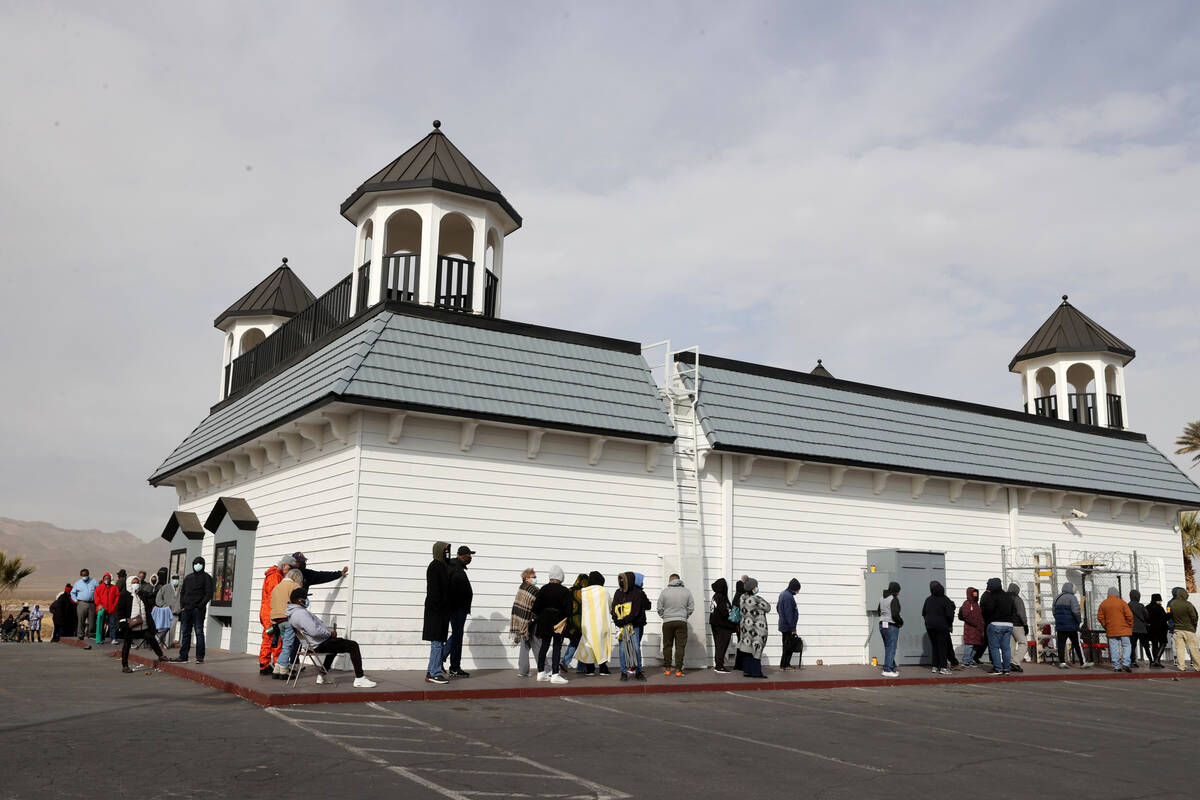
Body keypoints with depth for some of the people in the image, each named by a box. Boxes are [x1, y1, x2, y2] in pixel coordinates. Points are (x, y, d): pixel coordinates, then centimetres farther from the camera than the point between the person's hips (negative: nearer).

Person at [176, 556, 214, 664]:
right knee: (185, 633, 8)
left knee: (199, 632, -6)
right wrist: (182, 606, 6)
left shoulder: (206, 577, 2)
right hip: (186, 609, 6)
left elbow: (209, 594, -4)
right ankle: (183, 656, 14)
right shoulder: (188, 577, 18)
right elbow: (182, 592, 19)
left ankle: (200, 657, -5)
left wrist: (200, 605, -14)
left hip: (198, 610, -5)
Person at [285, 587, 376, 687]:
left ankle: (322, 675, 36)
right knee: (353, 646, -10)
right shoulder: (301, 613, -25)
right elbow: (314, 631, -35)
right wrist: (330, 633, -19)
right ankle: (359, 679, -11)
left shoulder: (291, 611, 9)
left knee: (336, 644, 39)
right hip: (319, 645, -11)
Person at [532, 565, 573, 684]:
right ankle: (555, 674, -2)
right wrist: (566, 618, 7)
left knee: (544, 645, 14)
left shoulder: (543, 589, -1)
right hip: (559, 622, -4)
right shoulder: (565, 591, -11)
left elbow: (536, 607, 2)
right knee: (557, 647, 1)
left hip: (544, 622, 4)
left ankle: (541, 672, 20)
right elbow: (568, 609, -10)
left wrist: (537, 617, 17)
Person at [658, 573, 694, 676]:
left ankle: (667, 668, 13)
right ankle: (678, 670, -2)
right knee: (680, 646, 2)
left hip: (667, 622, 0)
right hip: (681, 622, 0)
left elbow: (660, 609, 1)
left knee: (667, 646, 10)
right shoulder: (686, 591, 2)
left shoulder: (664, 592, -1)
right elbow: (691, 608, 4)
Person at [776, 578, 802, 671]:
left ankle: (785, 664, 20)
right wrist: (793, 628, -19)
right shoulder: (789, 597, -20)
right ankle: (784, 665, -1)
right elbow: (789, 614, -22)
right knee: (790, 646, -4)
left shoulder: (783, 594, 12)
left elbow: (777, 608, 23)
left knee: (786, 645, 15)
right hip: (788, 627, -10)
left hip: (783, 625, 10)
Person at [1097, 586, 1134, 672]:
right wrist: (1130, 626, 3)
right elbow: (1129, 615, -9)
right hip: (1123, 629, -3)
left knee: (1114, 648, 3)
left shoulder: (1103, 604, 5)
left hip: (1111, 630, 3)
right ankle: (1125, 664, -9)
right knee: (1126, 646, 5)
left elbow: (1100, 617, 5)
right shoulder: (1122, 602, -5)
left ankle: (1116, 667, 1)